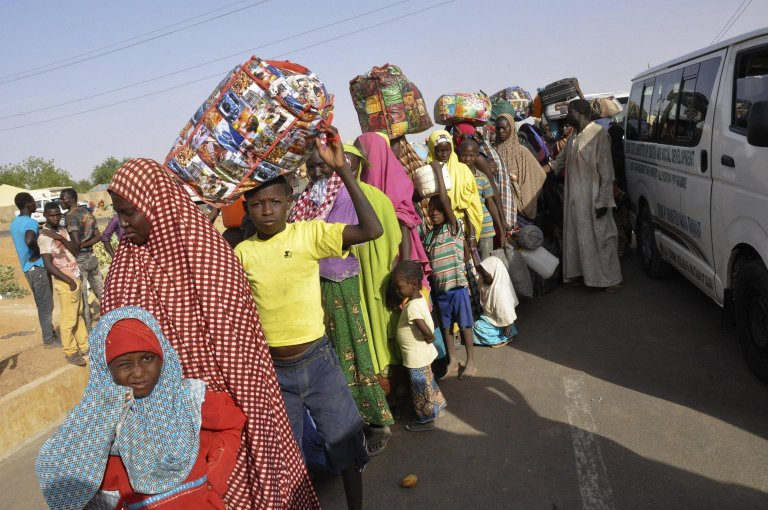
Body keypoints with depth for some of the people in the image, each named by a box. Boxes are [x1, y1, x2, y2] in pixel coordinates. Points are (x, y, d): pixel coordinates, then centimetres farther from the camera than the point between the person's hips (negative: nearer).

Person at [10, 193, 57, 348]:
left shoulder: (15, 222, 10)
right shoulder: (30, 222, -20)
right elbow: (29, 240, -39)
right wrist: (37, 253, -22)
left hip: (27, 268, 9)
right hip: (38, 267, -9)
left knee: (42, 305, 18)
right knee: (46, 305, 1)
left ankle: (49, 334, 28)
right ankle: (49, 340, 9)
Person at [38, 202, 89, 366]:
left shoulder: (62, 231, 10)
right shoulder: (44, 237, -13)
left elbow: (75, 250, 2)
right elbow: (48, 264, -17)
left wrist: (61, 238, -13)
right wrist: (68, 280, -18)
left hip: (76, 278, 8)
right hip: (64, 282, -8)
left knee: (78, 314, 15)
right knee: (68, 318, -3)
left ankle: (84, 346, 25)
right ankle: (71, 352, 7)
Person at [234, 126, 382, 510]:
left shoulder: (309, 234, -9)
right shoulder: (241, 253, -1)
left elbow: (371, 230, -21)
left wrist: (342, 169, -26)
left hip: (318, 360, -1)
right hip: (272, 370, 2)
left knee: (346, 441, 12)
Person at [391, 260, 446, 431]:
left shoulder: (412, 307, -29)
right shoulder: (420, 299, -1)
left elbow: (427, 332, -35)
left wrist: (429, 339, -15)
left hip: (416, 356, -9)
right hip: (423, 354, 9)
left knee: (421, 388, 9)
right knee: (427, 383, 26)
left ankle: (426, 420, 25)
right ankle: (437, 407, 43)